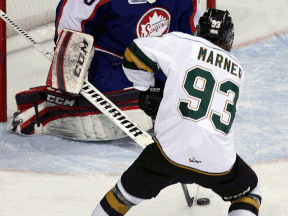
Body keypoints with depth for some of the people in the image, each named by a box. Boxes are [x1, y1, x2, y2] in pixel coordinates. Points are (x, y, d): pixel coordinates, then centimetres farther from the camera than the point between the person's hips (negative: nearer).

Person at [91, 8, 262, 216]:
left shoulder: (185, 44, 3)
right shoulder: (238, 71, 18)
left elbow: (136, 53, 2)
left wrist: (147, 88, 19)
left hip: (171, 152, -2)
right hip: (219, 163, 2)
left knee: (128, 191, 20)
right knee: (249, 191, 29)